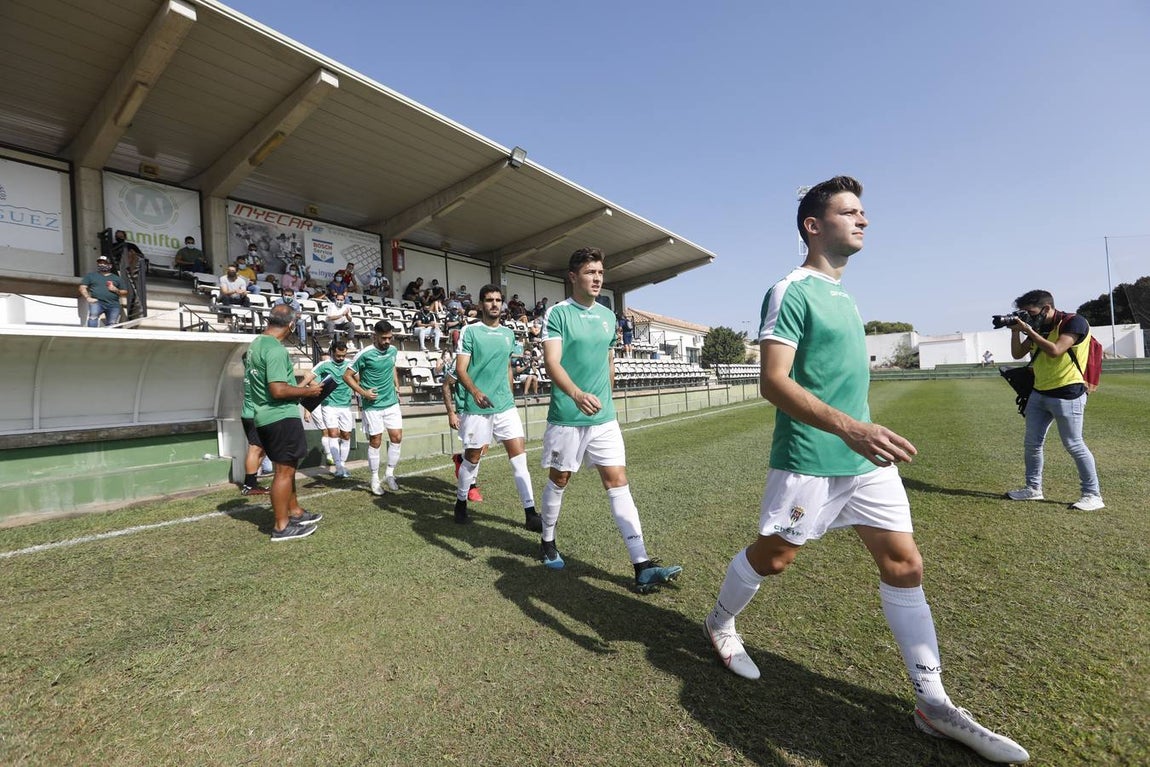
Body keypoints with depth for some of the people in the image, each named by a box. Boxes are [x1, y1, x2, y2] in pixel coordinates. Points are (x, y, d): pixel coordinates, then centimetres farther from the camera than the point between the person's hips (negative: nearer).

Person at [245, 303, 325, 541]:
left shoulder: (256, 344, 13)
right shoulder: (276, 350, -20)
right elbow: (278, 390, -26)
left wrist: (298, 389, 22)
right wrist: (307, 391, -13)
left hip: (266, 416, 10)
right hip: (281, 417, -10)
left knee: (286, 467, 19)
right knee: (285, 470, -2)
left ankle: (296, 512, 31)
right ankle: (282, 527, 7)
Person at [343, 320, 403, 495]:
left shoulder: (393, 351, 2)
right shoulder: (365, 354, -15)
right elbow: (347, 375, -8)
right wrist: (363, 392, -15)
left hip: (392, 402, 5)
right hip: (372, 405, -5)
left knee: (397, 437, 1)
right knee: (375, 442, 3)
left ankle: (390, 474, 18)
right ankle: (375, 479, 18)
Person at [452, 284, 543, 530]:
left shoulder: (508, 333, 12)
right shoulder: (470, 331, -4)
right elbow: (460, 369, -10)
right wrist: (475, 392, -26)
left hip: (506, 406, 4)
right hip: (477, 407, -4)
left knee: (519, 456, -2)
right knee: (472, 458, 9)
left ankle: (530, 514, 3)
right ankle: (461, 503, 32)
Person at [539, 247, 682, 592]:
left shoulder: (608, 316, 11)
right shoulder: (557, 313, -7)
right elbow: (551, 362, -19)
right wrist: (577, 394, -36)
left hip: (604, 417, 5)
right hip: (566, 417, -4)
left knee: (618, 482, -1)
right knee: (559, 480, 11)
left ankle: (642, 567, 0)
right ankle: (547, 542, 36)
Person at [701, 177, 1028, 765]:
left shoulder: (845, 297, 15)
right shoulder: (790, 292, -13)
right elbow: (773, 382, -23)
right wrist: (849, 428, -33)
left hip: (866, 457, 8)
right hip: (809, 459, -8)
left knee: (905, 566, 8)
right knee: (772, 557, 7)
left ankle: (933, 704, 22)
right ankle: (719, 622, 34)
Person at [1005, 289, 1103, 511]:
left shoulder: (1074, 322, -11)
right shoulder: (1038, 327, 11)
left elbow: (1055, 351, -23)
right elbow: (1018, 354, 13)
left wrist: (1029, 331, -18)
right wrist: (1016, 331, 0)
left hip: (1067, 395, -7)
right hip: (1039, 394, 7)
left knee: (1074, 445, -4)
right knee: (1032, 444, 9)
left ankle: (1093, 495, 7)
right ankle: (1033, 488, 19)